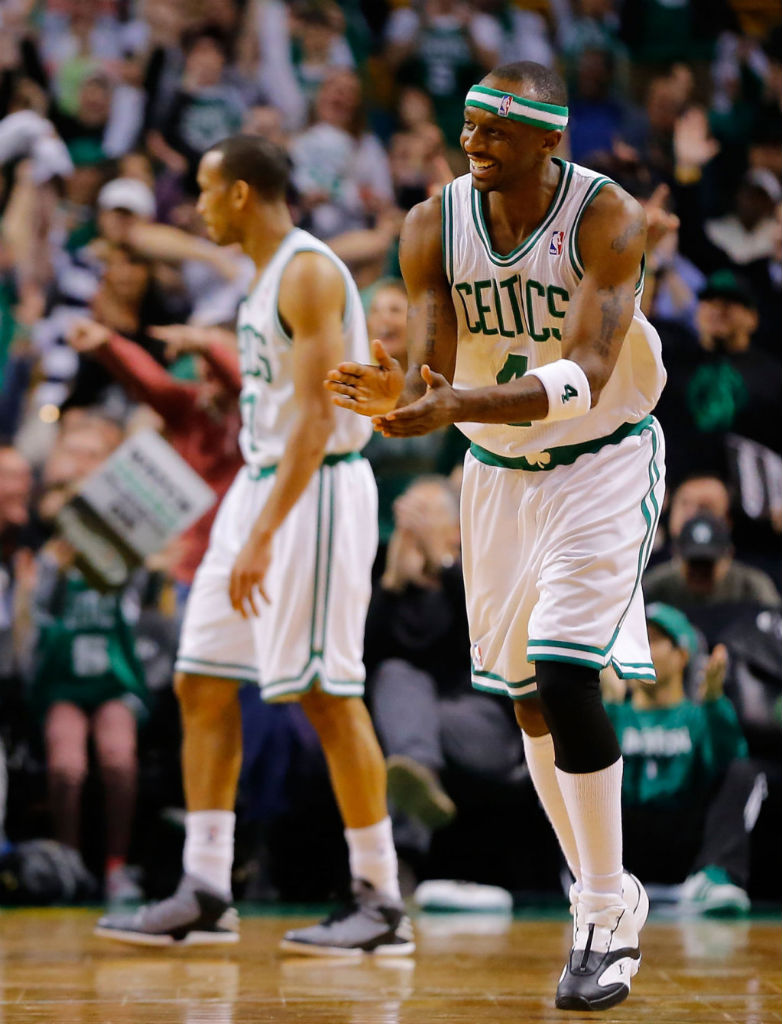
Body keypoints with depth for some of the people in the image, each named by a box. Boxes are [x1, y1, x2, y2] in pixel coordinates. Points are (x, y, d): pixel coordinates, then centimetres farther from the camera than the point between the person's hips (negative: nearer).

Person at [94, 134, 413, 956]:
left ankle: (382, 904, -2)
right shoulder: (267, 275, 16)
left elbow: (315, 414, -22)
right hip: (263, 484, 10)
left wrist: (264, 534, -27)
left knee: (325, 691, -9)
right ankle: (204, 895, 9)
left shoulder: (308, 273, -15)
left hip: (315, 488, -10)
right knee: (201, 682, 7)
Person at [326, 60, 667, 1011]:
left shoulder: (607, 217, -21)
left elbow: (586, 376, -32)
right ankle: (604, 901, 25)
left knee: (565, 676, -19)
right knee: (528, 698, 9)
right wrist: (408, 396, -41)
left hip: (602, 464, -5)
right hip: (496, 471, 5)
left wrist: (458, 405, -46)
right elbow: (429, 368, -16)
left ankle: (607, 917, -7)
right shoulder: (434, 225, -9)